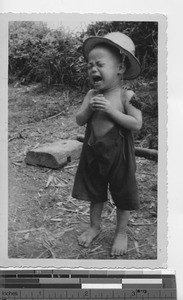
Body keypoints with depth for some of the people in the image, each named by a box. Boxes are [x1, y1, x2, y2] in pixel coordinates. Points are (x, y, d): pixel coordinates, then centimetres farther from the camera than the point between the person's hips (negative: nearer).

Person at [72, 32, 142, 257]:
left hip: (118, 153, -4)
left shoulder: (126, 95, -13)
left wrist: (111, 110, -26)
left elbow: (136, 124, -19)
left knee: (122, 195, 11)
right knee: (94, 192, 18)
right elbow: (79, 121, 0)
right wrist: (89, 108, -19)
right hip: (93, 151, 5)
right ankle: (94, 226, 39)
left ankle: (121, 232, 31)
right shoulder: (91, 94, -1)